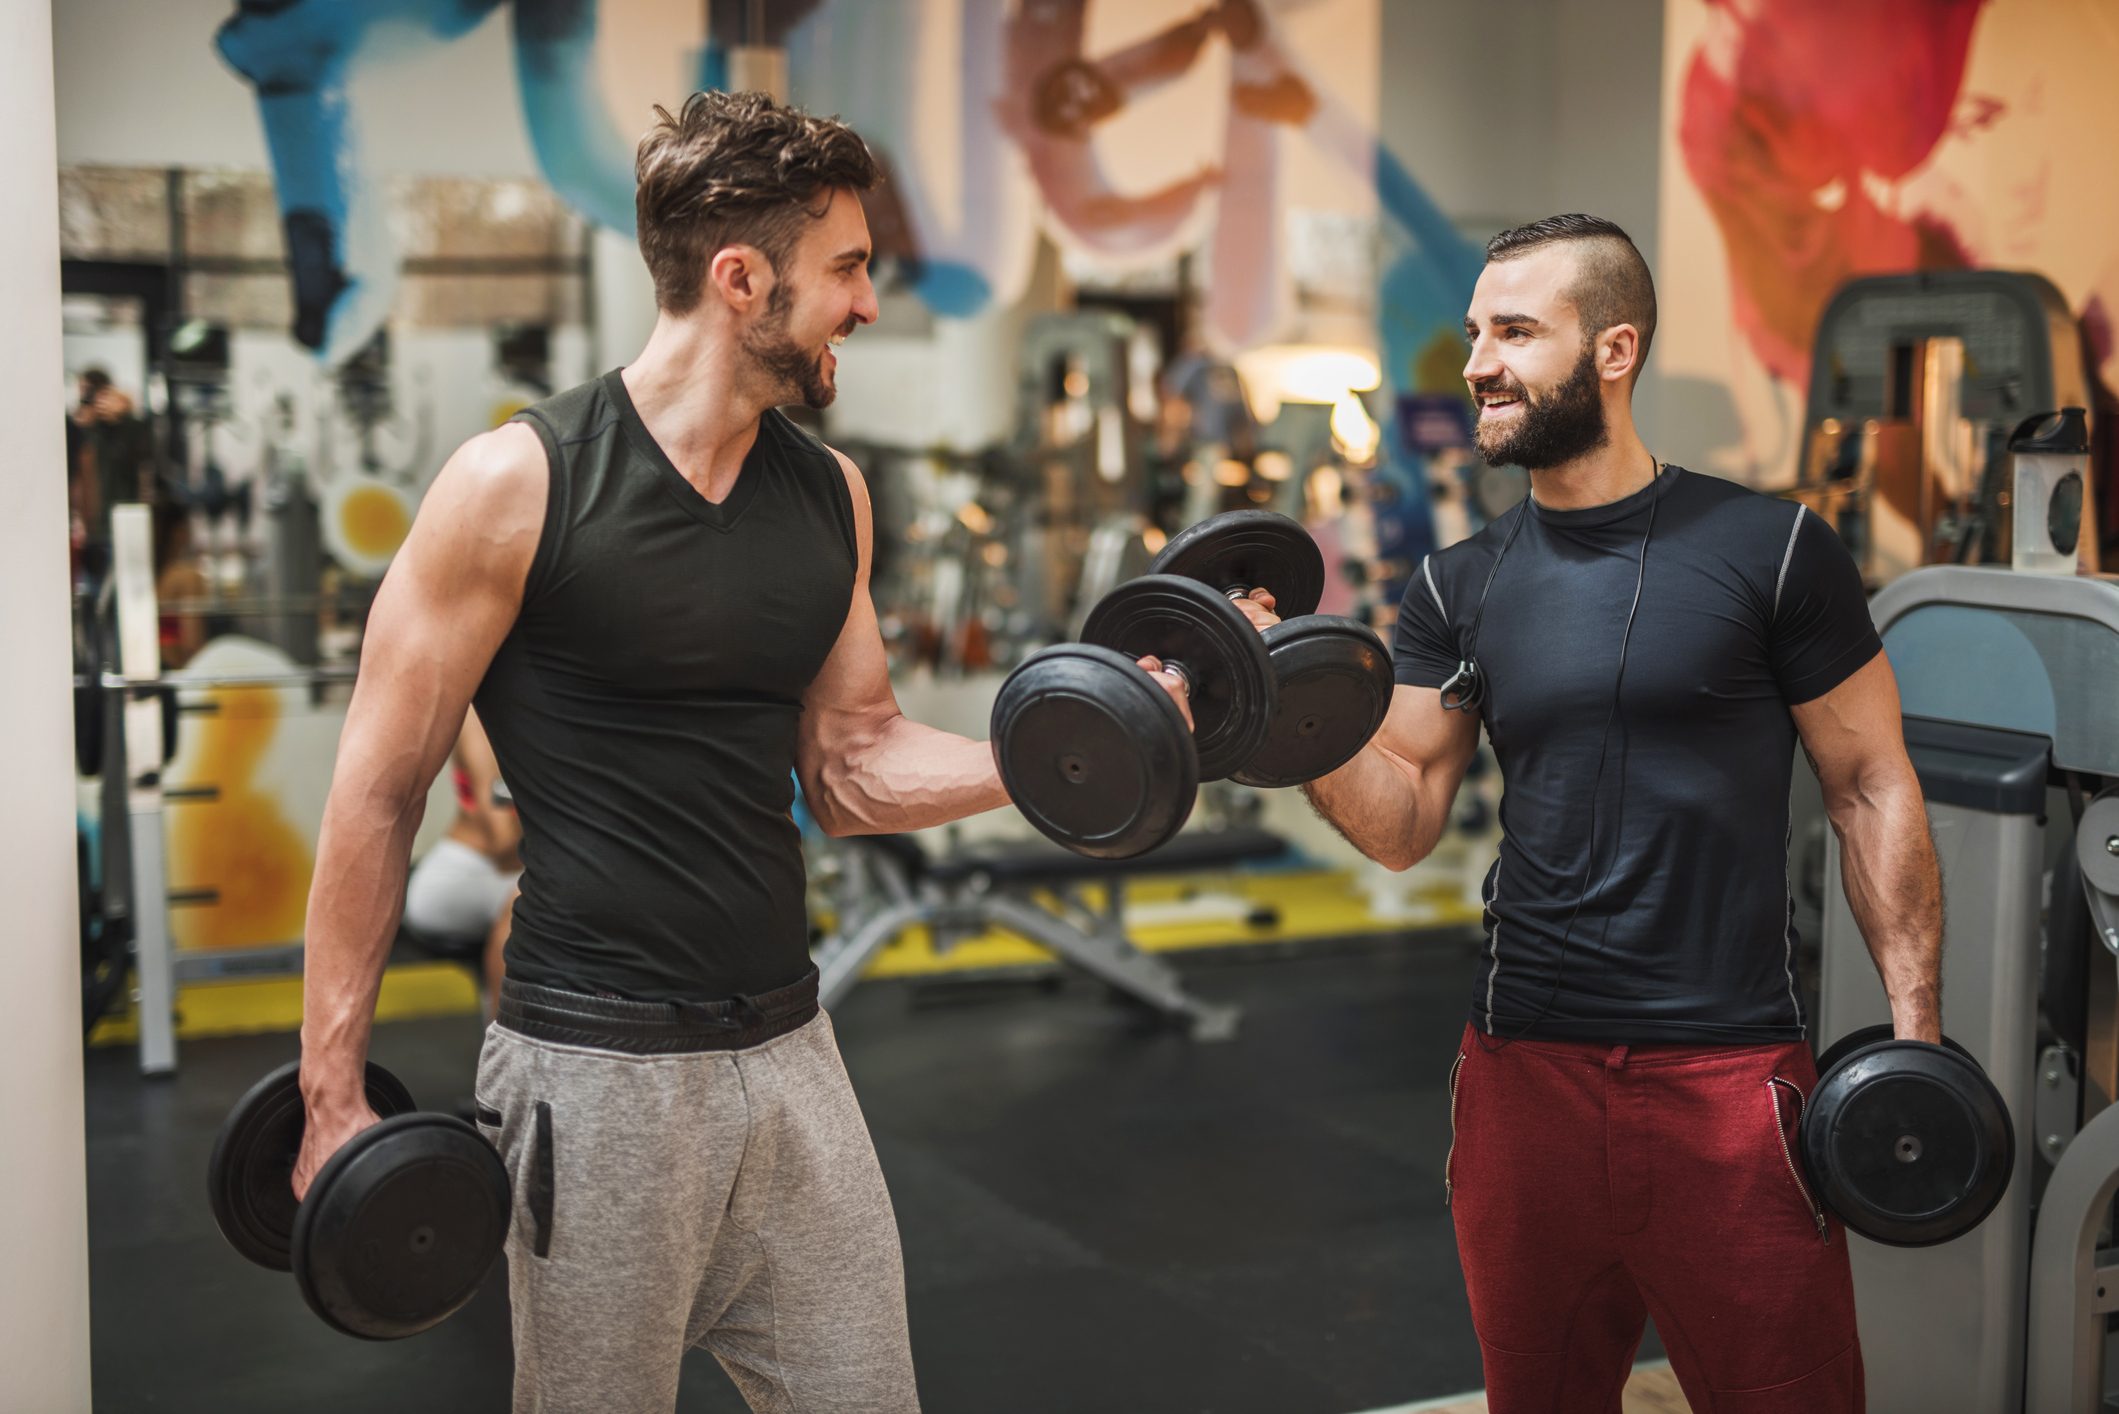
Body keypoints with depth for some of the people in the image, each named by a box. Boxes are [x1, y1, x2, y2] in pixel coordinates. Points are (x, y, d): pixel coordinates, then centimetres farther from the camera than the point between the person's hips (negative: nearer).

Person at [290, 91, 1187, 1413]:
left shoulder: (831, 496, 7)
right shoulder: (521, 483, -11)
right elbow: (381, 790, -7)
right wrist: (334, 1087, -8)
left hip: (788, 1046, 6)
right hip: (597, 1065, -5)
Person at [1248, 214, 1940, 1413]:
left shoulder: (1769, 550, -4)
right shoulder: (1461, 587, 8)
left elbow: (1872, 790, 0)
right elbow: (1403, 820, 5)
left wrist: (1916, 1028, -6)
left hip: (1731, 1067, -4)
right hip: (1525, 1064, 4)